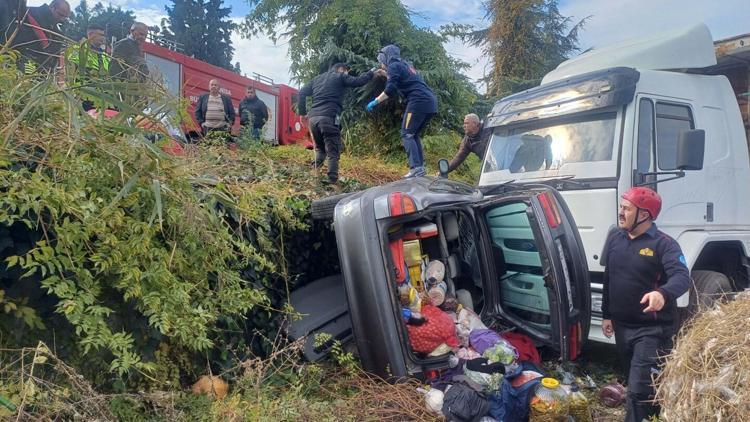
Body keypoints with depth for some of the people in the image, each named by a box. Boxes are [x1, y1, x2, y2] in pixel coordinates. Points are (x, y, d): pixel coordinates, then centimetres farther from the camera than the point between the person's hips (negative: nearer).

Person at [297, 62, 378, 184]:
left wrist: (302, 113, 22)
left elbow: (302, 93, 20)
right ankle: (332, 180, -15)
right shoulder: (340, 77, 11)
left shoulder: (317, 78, 27)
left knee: (319, 149, 22)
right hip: (328, 117, -6)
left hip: (313, 118, 6)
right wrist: (372, 73, 13)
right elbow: (358, 81, -1)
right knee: (333, 152, -6)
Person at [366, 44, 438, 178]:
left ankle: (416, 168, -18)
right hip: (431, 102, 8)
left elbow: (390, 90, -10)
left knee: (407, 134, -6)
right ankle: (420, 167, 9)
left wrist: (375, 101, -3)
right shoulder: (406, 65, 28)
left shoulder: (394, 66, 2)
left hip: (419, 101, -8)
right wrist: (387, 74, 39)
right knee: (414, 135, 15)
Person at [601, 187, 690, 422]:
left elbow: (682, 277, -30)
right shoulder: (615, 239, 6)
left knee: (639, 389, -8)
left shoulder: (664, 244, -14)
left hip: (652, 330, -7)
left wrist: (663, 293, -51)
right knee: (635, 383, 21)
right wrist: (606, 315, 14)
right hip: (621, 326, 7)